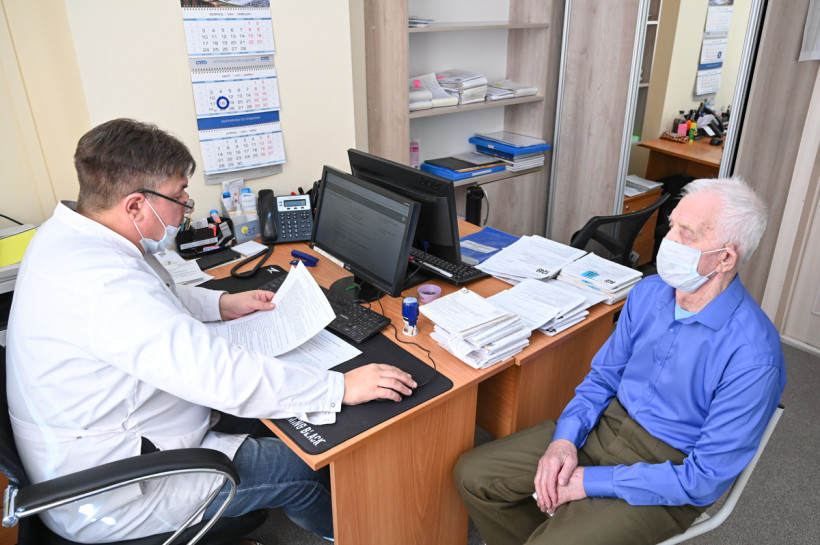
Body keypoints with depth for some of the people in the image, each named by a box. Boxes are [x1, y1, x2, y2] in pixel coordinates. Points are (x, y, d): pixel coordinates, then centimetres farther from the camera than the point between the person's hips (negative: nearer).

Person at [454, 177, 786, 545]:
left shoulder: (753, 358, -24)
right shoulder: (648, 292, -4)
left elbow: (706, 479, -21)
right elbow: (603, 375, 6)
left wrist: (592, 481, -20)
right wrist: (565, 438, -10)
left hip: (668, 479, -5)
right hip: (606, 423, 6)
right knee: (473, 475, -2)